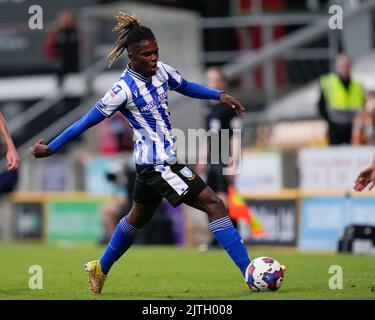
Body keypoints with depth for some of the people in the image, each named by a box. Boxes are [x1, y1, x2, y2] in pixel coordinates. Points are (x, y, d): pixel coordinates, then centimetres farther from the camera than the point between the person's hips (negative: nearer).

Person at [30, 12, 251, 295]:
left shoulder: (161, 70, 0)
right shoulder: (125, 89, -20)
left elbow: (187, 87, 20)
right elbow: (88, 121, -13)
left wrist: (219, 95, 6)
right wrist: (51, 148, -8)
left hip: (151, 164, 9)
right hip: (157, 164, -9)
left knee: (138, 218, 26)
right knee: (214, 205, -12)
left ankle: (100, 269, 42)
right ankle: (251, 273, -13)